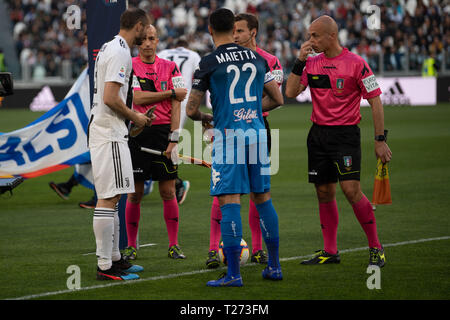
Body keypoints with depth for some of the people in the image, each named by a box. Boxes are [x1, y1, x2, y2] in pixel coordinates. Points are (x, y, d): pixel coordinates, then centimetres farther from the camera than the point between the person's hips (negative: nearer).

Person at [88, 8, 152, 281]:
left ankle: (114, 257, 22)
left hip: (105, 129, 11)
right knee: (109, 197, -10)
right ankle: (105, 266, -11)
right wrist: (134, 116, -9)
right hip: (109, 134, -11)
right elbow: (110, 98, -23)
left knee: (111, 197, 15)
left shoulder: (110, 48, 17)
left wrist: (131, 116, 20)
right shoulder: (120, 52, -15)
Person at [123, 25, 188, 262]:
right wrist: (171, 93, -8)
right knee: (135, 194, 1)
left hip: (163, 132, 1)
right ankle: (131, 246, 9)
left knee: (168, 192, 0)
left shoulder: (170, 68, 6)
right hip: (137, 133, -1)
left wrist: (173, 139, -7)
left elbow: (176, 106, 2)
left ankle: (174, 246, 6)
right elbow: (137, 97, -10)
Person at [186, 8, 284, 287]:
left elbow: (191, 109, -1)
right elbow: (277, 99, 16)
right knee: (263, 197, 13)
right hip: (257, 132, 5)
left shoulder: (209, 64, -4)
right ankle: (274, 266, 18)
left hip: (228, 135, -5)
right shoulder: (257, 59, 9)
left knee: (229, 201, -5)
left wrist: (205, 117, 21)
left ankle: (234, 273, -9)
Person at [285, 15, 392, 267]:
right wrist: (300, 61, -6)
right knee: (324, 192, 6)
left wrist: (380, 140, -9)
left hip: (346, 133, -5)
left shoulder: (356, 64, -8)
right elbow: (291, 92, 1)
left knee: (351, 190, -14)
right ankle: (330, 251, 15)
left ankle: (376, 247, -3)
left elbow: (375, 100, -6)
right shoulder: (311, 64, 7)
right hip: (318, 133, 5)